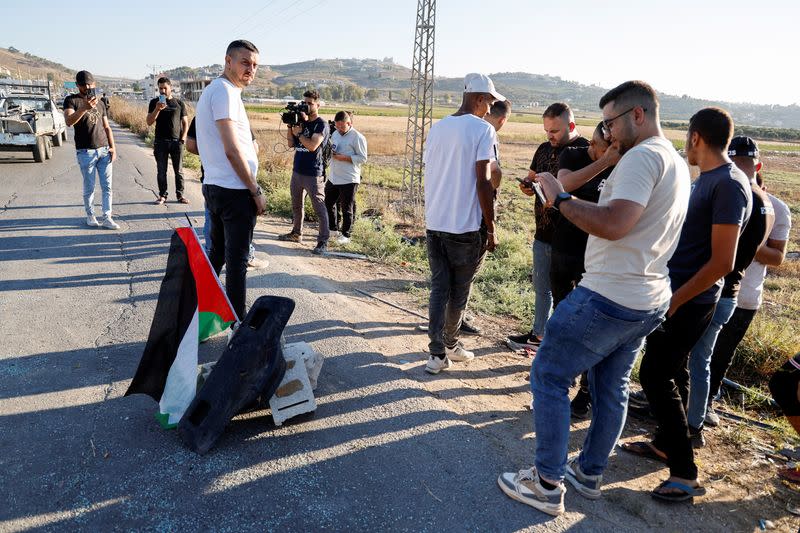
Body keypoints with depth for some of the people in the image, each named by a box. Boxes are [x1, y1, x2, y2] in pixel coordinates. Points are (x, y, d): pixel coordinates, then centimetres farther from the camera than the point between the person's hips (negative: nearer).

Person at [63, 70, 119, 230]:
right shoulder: (71, 100, -1)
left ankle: (107, 218, 1)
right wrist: (84, 108, -35)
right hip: (85, 152, -4)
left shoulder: (100, 103, 16)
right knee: (89, 187, 2)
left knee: (107, 186, -1)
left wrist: (112, 147, 6)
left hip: (104, 150, 4)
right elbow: (69, 121, -18)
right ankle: (90, 216, 15)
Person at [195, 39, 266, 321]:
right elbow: (232, 150, -21)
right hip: (235, 191, -10)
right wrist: (256, 191, -14)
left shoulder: (212, 89, 18)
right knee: (237, 260, -1)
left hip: (214, 187, 10)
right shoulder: (225, 91, -14)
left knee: (217, 254, 18)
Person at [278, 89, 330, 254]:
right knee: (296, 205, 19)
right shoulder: (301, 121, 12)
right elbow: (291, 144, 11)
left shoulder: (321, 125, -8)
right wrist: (290, 126, -1)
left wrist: (298, 133, -10)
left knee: (319, 208, -7)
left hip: (313, 174, -8)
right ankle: (296, 233, 34)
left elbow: (312, 146, -20)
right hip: (297, 171, 8)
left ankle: (323, 242, -6)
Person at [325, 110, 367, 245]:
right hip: (333, 178, 7)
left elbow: (363, 158, -13)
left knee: (346, 209, 2)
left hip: (349, 180, -7)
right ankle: (332, 228, 32)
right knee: (327, 204, 15)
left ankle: (346, 235, 15)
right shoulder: (335, 134, 11)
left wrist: (344, 158, -20)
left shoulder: (358, 137, -11)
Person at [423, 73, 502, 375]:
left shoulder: (437, 128, 10)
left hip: (434, 223, 5)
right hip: (466, 226, -5)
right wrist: (491, 229, -8)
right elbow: (483, 182, -14)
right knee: (459, 292, 12)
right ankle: (450, 345, 27)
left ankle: (437, 353, 6)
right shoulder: (483, 129, -9)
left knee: (438, 288, 9)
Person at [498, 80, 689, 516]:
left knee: (548, 376, 1)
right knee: (611, 388, 19)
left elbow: (614, 224, -29)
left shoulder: (643, 157, -16)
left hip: (609, 298, -10)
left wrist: (560, 199, -18)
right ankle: (589, 474, 34)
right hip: (649, 301, 10)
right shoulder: (677, 165, 15)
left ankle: (547, 485, 9)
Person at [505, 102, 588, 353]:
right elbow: (531, 177, 22)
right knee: (541, 287, 19)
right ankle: (538, 334, 35)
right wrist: (527, 184, -1)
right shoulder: (544, 148, 10)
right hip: (543, 233, 7)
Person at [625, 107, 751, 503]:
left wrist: (674, 301, -18)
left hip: (689, 302, -9)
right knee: (663, 372, 17)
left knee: (656, 376, -6)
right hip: (673, 294, 9)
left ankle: (685, 473, 4)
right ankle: (665, 443, 34)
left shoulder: (729, 185, -18)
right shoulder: (705, 180, 11)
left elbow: (722, 262, -22)